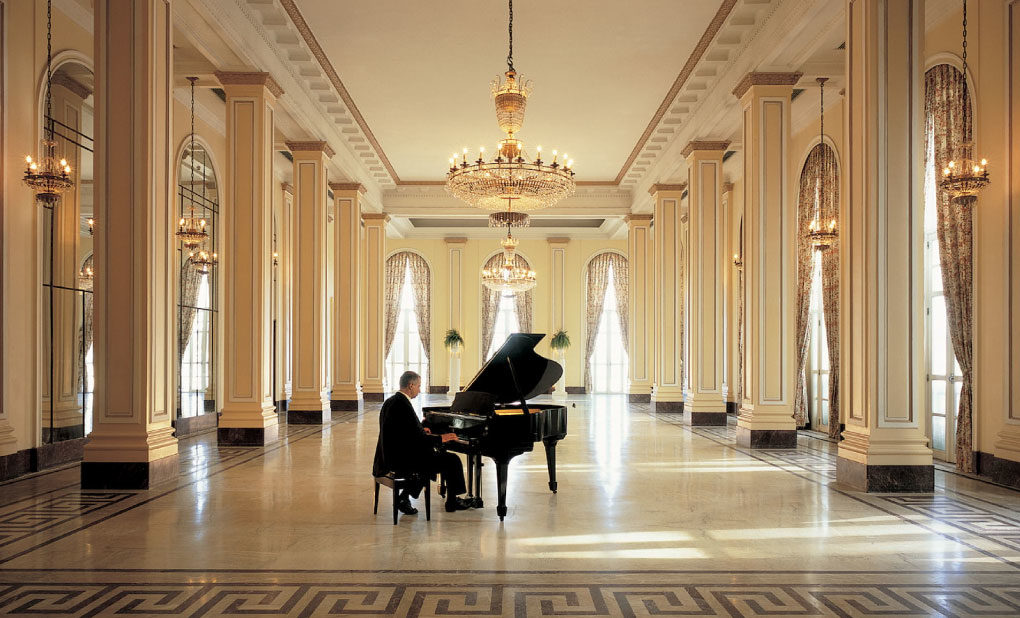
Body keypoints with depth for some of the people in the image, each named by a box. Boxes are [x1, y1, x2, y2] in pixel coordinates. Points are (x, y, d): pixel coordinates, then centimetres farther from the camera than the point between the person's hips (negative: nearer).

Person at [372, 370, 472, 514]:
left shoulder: (390, 402, 9)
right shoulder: (403, 405, -21)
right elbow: (417, 439, -21)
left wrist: (421, 430, 26)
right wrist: (440, 438, -9)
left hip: (391, 457, 10)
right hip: (403, 460, -10)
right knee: (453, 460, -2)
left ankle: (404, 497, 21)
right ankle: (452, 501, 15)